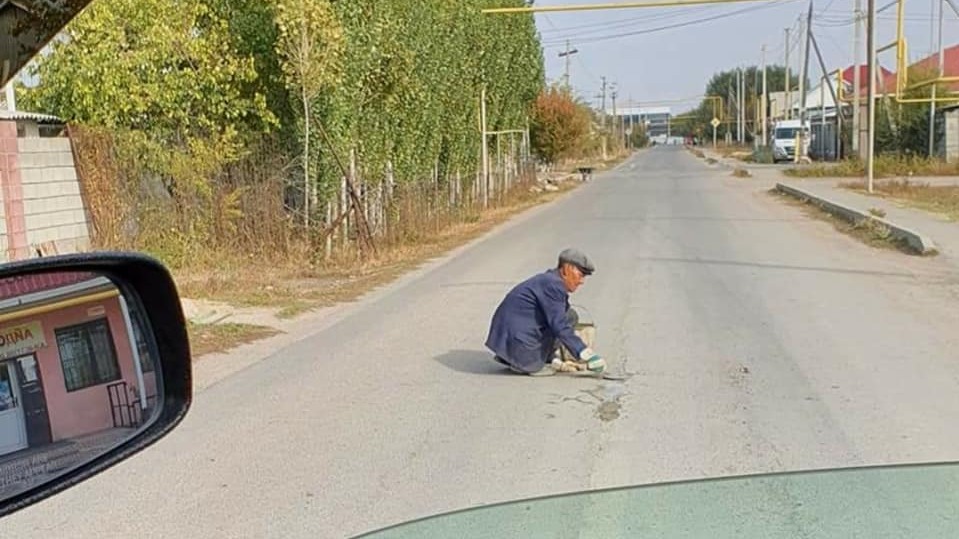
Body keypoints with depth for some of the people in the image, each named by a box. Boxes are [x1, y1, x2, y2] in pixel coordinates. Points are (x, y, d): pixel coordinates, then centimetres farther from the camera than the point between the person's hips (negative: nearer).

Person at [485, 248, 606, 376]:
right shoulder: (553, 284, -12)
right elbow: (560, 326, -18)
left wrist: (556, 360, 25)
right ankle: (535, 364, -4)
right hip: (520, 345, -10)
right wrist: (587, 356, -15)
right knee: (569, 316, -3)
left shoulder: (547, 280, 19)